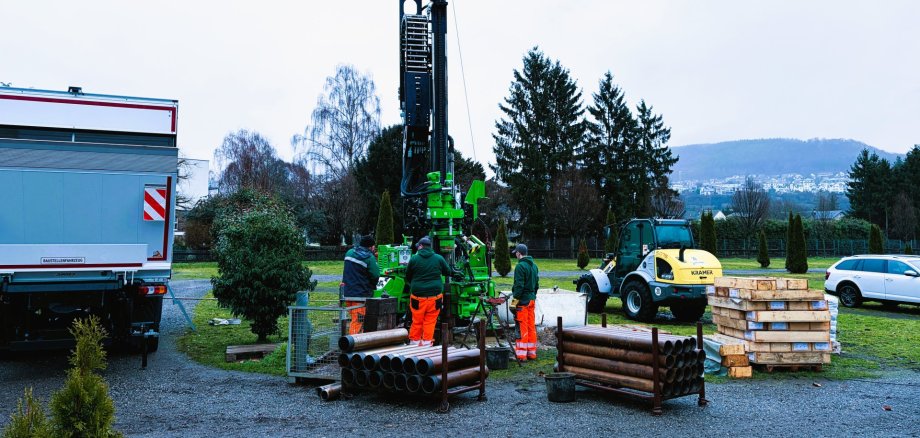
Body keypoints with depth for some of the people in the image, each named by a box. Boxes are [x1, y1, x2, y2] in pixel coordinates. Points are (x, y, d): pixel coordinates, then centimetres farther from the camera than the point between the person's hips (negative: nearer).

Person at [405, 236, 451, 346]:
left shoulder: (414, 259, -1)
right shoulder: (439, 258, 1)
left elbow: (407, 277, 10)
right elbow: (448, 272, 16)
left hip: (418, 295, 0)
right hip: (435, 295, 1)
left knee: (417, 321, 9)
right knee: (430, 320, 6)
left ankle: (414, 341, 17)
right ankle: (427, 341, 7)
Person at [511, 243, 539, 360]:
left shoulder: (520, 266, -15)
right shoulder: (534, 266, 13)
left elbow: (519, 286, -19)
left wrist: (514, 300, -16)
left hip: (522, 301, -8)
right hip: (532, 299, 8)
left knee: (522, 327, -5)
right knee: (531, 326, 12)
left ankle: (521, 354, -3)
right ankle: (532, 352, 18)